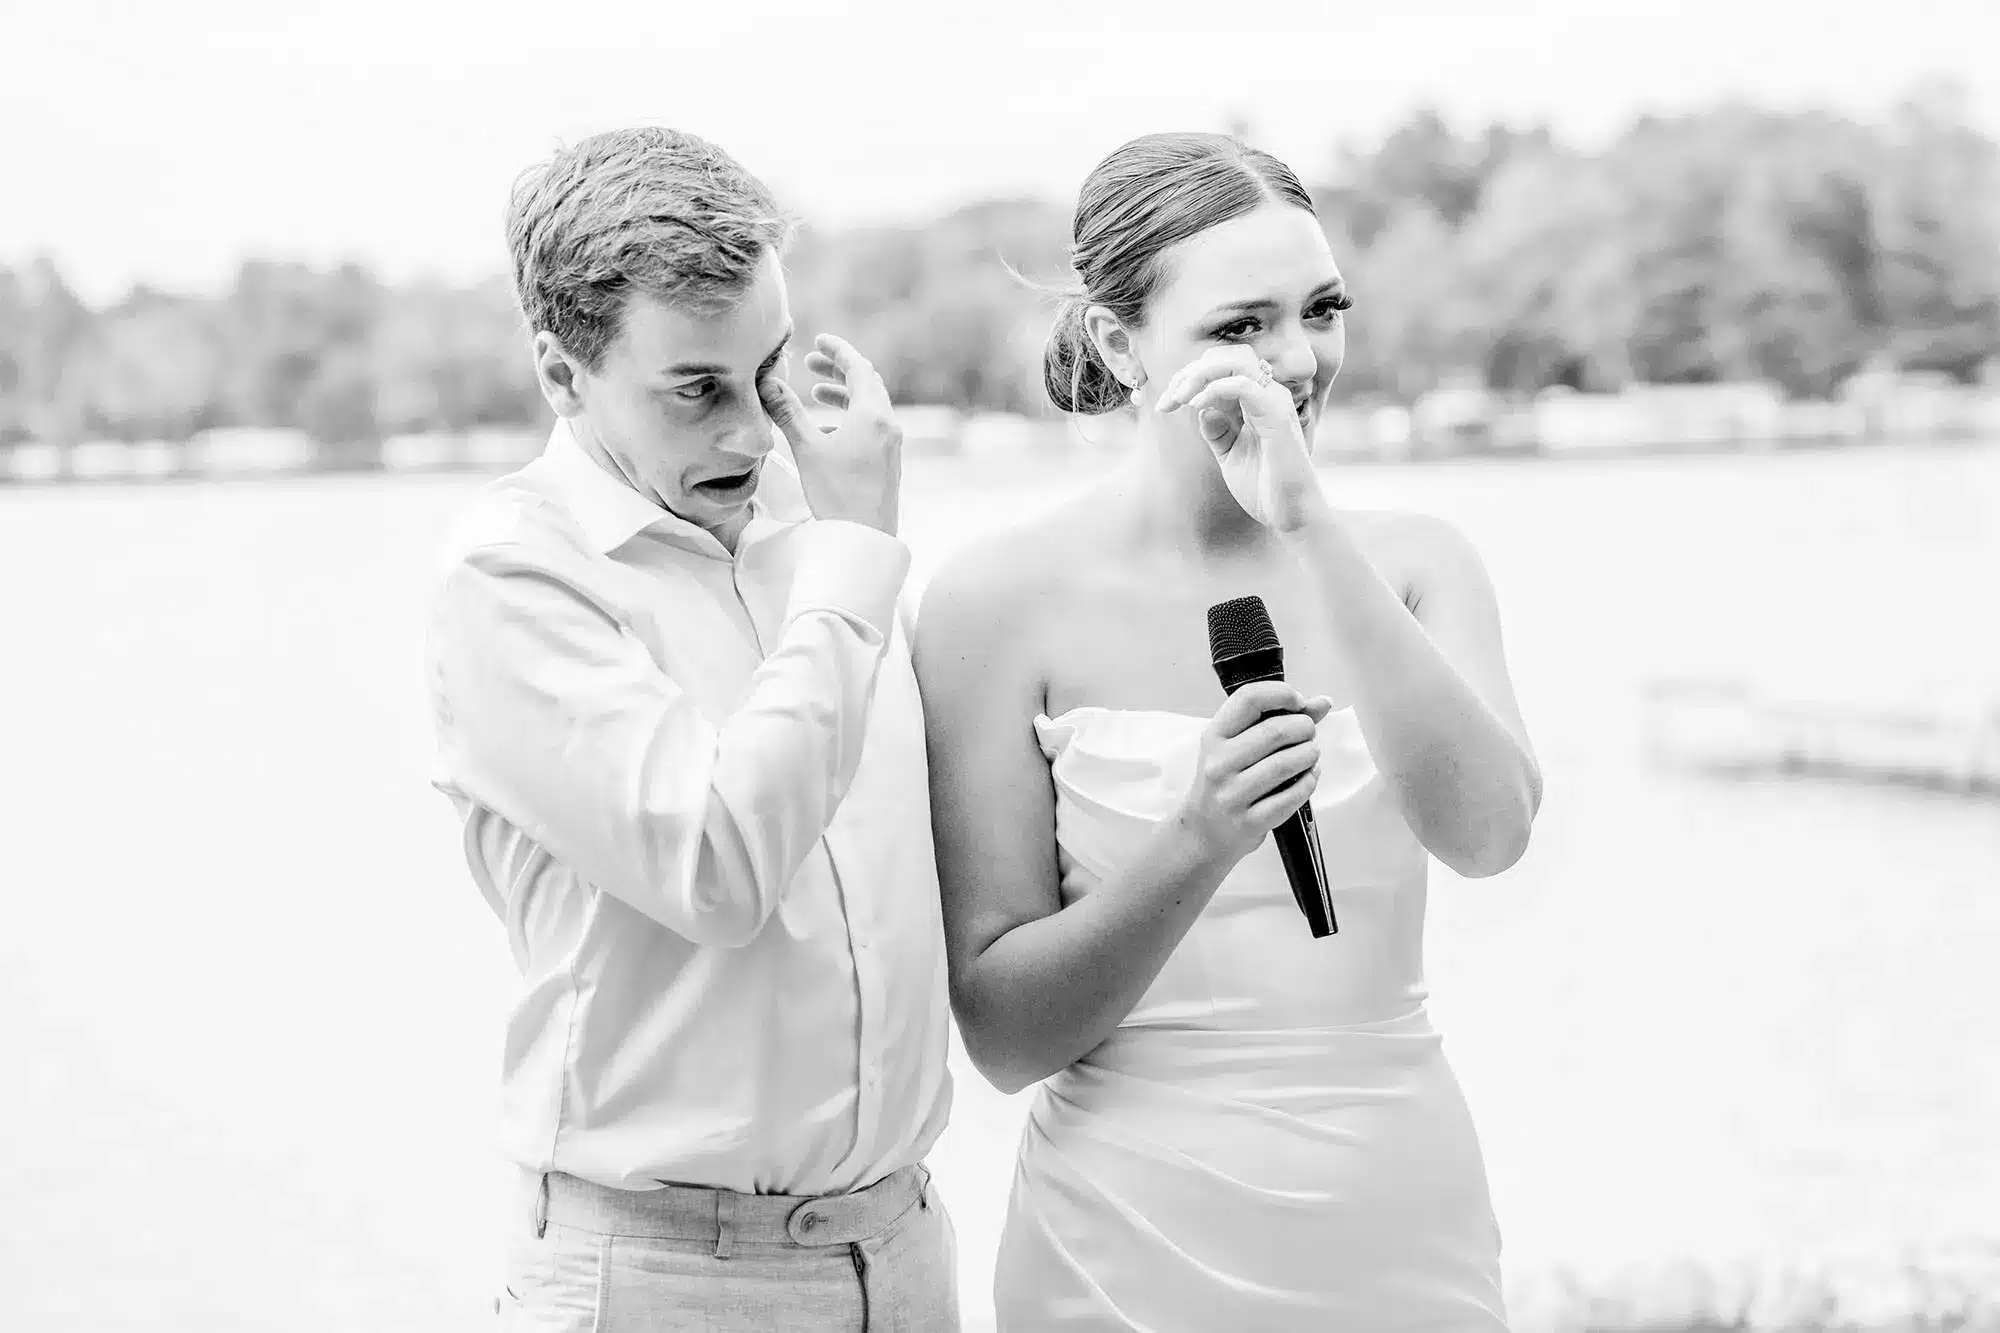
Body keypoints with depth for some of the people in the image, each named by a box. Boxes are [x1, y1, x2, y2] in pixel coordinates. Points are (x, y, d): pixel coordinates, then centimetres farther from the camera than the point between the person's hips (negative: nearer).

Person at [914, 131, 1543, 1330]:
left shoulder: (1414, 564, 1)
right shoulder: (1004, 600, -8)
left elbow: (1487, 834, -16)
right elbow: (1002, 1034, -8)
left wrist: (1313, 527, -21)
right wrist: (1196, 844, -24)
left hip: (1406, 1228, 3)